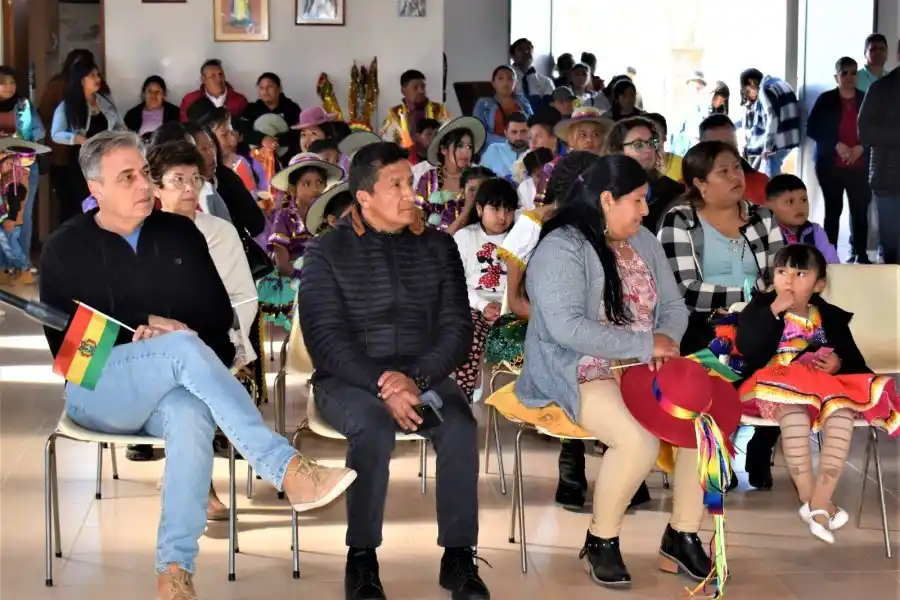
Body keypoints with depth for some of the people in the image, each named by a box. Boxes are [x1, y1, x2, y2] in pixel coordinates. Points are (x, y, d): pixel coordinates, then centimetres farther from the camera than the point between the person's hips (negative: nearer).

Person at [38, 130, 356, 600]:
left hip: (168, 389, 2)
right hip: (97, 389, -2)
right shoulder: (64, 249, 6)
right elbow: (63, 339, -2)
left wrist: (166, 334, -8)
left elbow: (220, 314, 12)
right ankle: (288, 471, -44)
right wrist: (151, 329, -11)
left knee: (192, 417, -38)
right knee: (184, 348, -35)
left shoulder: (179, 234, 12)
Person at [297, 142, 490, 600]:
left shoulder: (438, 247, 9)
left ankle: (458, 556, -18)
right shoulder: (327, 252, 0)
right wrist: (382, 386, -23)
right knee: (374, 428, -35)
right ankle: (362, 558, -21)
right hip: (349, 379, -2)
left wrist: (415, 378, -17)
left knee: (461, 426, -29)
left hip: (423, 375, 2)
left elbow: (457, 329, 1)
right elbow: (325, 339, -9)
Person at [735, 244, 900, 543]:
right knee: (794, 407, -39)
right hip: (775, 387, -2)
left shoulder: (831, 316, 14)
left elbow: (855, 361, 13)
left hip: (824, 386, 3)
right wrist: (775, 310, -14)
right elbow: (747, 349, -10)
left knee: (843, 410, -33)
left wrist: (839, 363, -11)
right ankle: (810, 500, -36)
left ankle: (819, 503, -36)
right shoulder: (761, 306, 8)